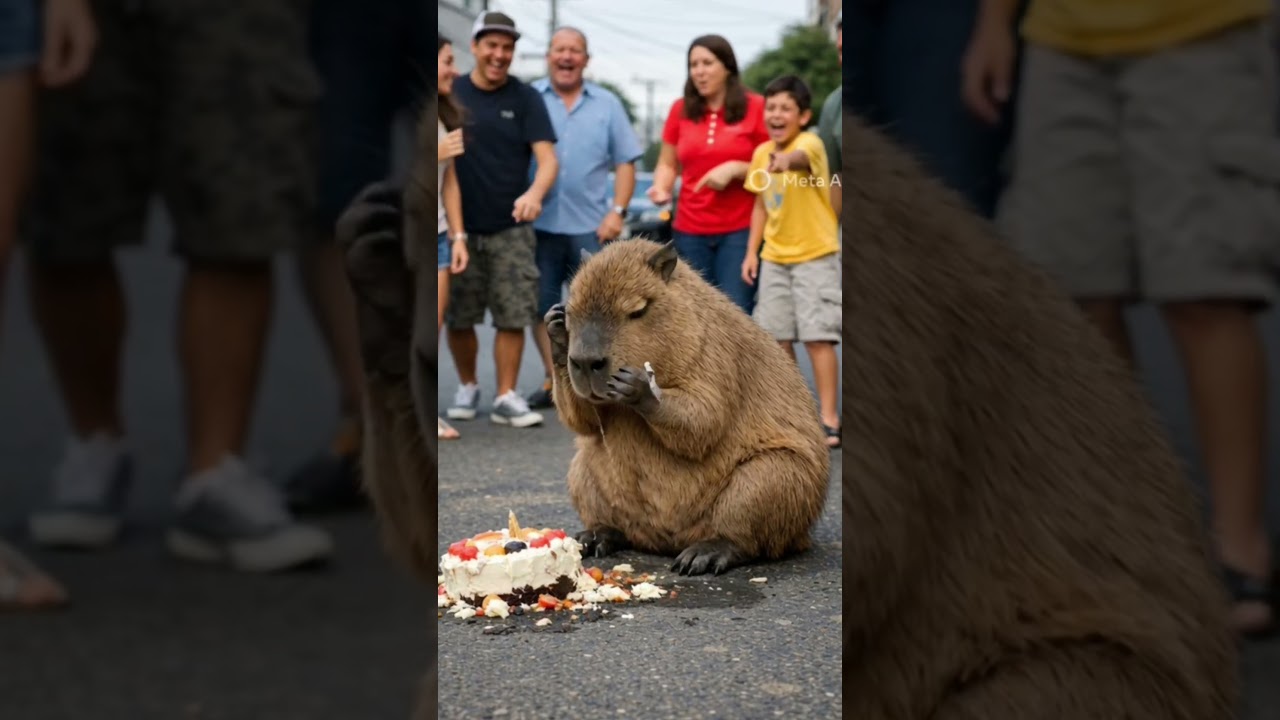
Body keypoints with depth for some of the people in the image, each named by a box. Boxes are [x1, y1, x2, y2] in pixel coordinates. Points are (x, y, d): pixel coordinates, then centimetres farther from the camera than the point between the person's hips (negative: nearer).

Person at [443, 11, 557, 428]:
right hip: (459, 228, 1)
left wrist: (535, 193, -31)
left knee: (513, 317, -2)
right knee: (457, 318, 5)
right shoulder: (450, 94, 3)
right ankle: (467, 388, 25)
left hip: (511, 229, -1)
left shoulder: (526, 99, 1)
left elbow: (548, 158, -9)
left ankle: (506, 398, 6)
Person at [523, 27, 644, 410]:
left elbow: (625, 162, 6)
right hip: (538, 224, 0)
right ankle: (554, 379, 18)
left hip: (590, 226, 0)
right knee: (541, 306, 6)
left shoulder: (607, 104, 8)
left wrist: (617, 211, -5)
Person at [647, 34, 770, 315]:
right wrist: (661, 188, -6)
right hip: (690, 230, 4)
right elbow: (667, 163, 14)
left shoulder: (756, 107, -3)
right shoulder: (680, 110, 8)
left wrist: (734, 169, -16)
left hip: (740, 230, -4)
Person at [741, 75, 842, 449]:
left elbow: (801, 157, -42)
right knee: (777, 337, 9)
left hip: (815, 256, -6)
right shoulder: (760, 152, 5)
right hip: (775, 257, 7)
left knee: (818, 336, -11)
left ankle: (829, 418, -5)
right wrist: (752, 252, 8)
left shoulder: (810, 142, -16)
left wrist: (786, 160, -64)